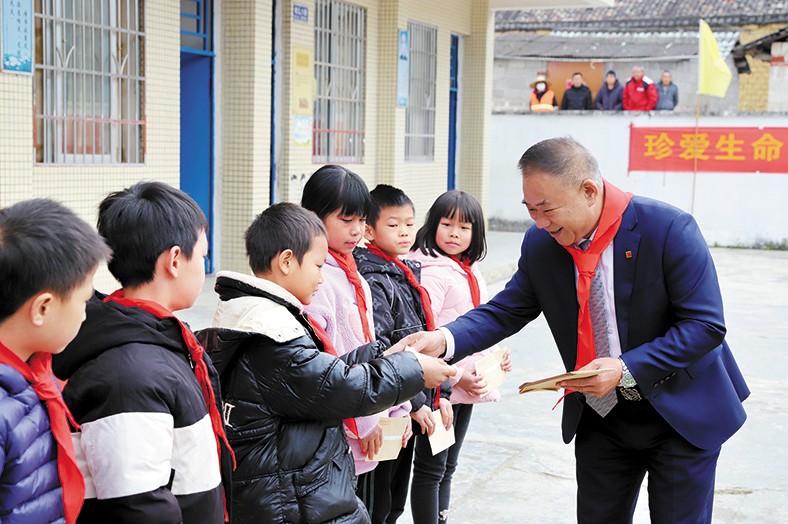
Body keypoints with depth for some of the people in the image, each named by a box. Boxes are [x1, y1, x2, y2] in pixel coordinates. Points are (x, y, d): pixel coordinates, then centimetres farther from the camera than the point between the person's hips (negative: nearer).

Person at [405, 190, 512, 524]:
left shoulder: (471, 272, 12)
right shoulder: (431, 272, -15)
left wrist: (498, 356, 6)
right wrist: (456, 376, -21)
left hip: (468, 385, 9)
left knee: (447, 468, 18)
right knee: (430, 469, 1)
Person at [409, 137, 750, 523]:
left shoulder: (669, 230, -23)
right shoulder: (539, 244, -8)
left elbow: (706, 325, -22)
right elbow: (506, 311, -2)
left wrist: (626, 369, -30)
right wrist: (445, 339, -22)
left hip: (680, 414, -4)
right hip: (600, 416, 4)